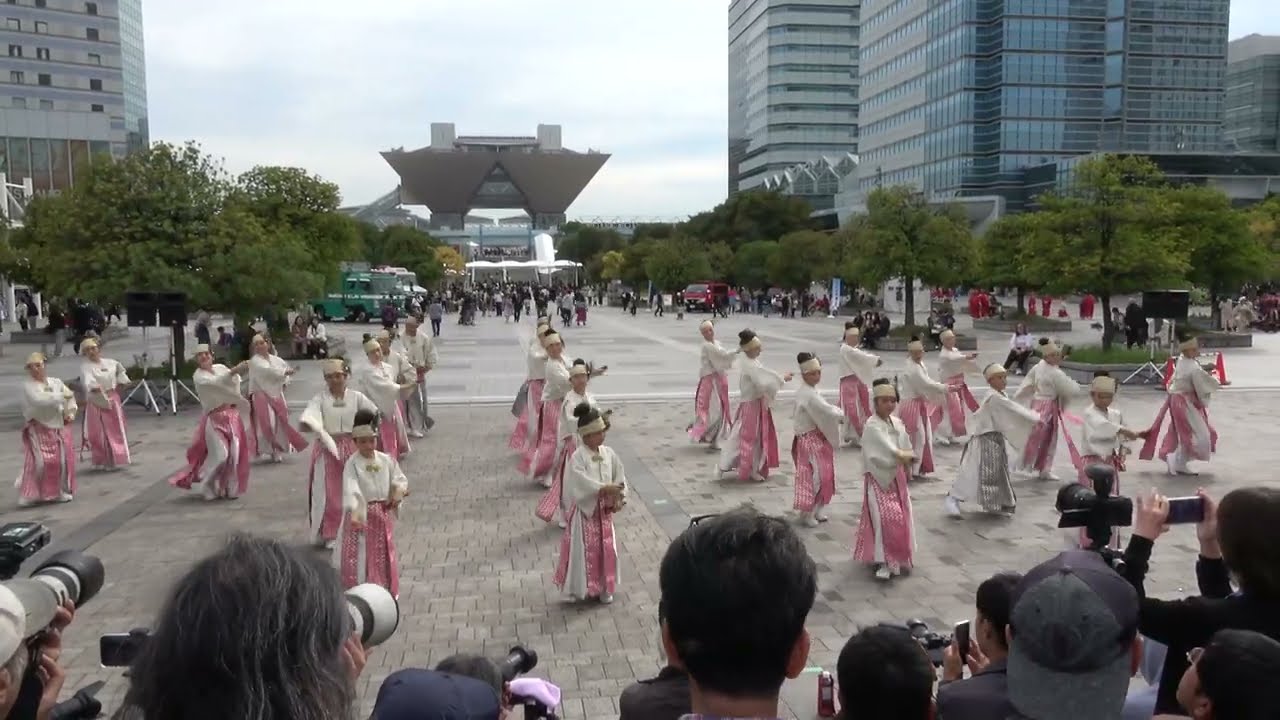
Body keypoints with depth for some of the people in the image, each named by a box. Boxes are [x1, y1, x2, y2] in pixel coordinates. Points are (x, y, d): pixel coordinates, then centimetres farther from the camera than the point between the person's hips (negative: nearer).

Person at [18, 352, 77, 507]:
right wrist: (61, 396, -22)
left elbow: (70, 395, 20)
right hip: (38, 429, -5)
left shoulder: (56, 382, 8)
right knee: (38, 462, -10)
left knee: (63, 459, 4)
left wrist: (71, 412, 7)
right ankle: (30, 494, 0)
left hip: (58, 427, 5)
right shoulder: (28, 385, -8)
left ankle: (60, 491, 17)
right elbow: (39, 400, -25)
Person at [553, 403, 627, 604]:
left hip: (605, 511, 5)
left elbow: (620, 478, 3)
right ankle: (584, 588, 18)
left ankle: (605, 588, 27)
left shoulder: (609, 453, 0)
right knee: (585, 549, 4)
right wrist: (605, 489, -33)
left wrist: (619, 498, -11)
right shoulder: (577, 458, -16)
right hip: (586, 510, -5)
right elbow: (581, 483, -28)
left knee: (606, 549, 13)